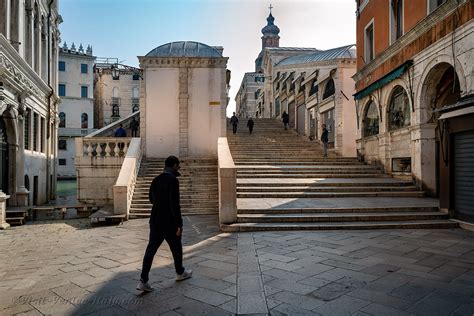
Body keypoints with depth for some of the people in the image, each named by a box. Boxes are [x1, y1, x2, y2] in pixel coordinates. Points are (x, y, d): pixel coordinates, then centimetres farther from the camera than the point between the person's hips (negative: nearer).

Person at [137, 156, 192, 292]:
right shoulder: (173, 180, -17)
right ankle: (180, 273, 34)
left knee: (151, 249, 6)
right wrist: (179, 224, -17)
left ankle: (143, 281, 4)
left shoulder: (156, 180, 6)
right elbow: (175, 204, -22)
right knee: (176, 248, 15)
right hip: (169, 222, -6)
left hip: (155, 221, 6)